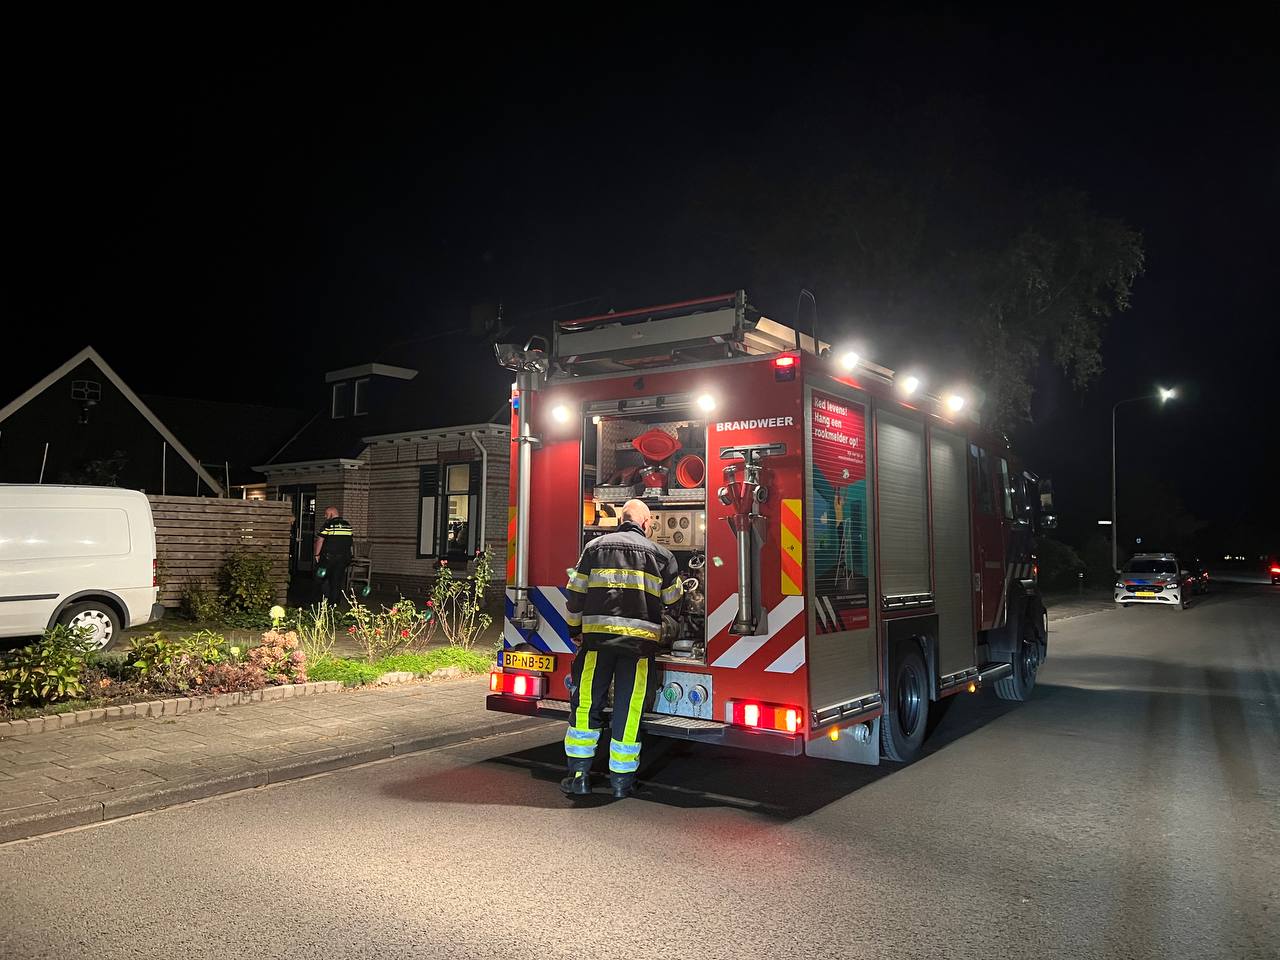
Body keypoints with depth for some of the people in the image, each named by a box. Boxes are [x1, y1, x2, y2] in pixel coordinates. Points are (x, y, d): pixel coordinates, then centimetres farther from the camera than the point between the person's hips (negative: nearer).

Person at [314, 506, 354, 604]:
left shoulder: (328, 525, -9)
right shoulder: (348, 525, 8)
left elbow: (320, 541, -10)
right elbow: (352, 540, 12)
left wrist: (317, 554, -3)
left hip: (329, 557, -5)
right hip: (344, 558, 5)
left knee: (325, 579, 7)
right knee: (338, 580, 9)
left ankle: (325, 600, 5)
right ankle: (335, 601, 11)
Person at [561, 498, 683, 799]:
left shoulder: (596, 546, 9)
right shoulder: (660, 553, 8)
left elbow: (576, 592, 8)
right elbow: (673, 598, 15)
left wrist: (575, 630, 19)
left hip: (598, 635, 1)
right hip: (641, 637, 0)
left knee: (586, 705, 9)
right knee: (629, 710, 6)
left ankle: (579, 775, 13)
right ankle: (621, 780, 13)